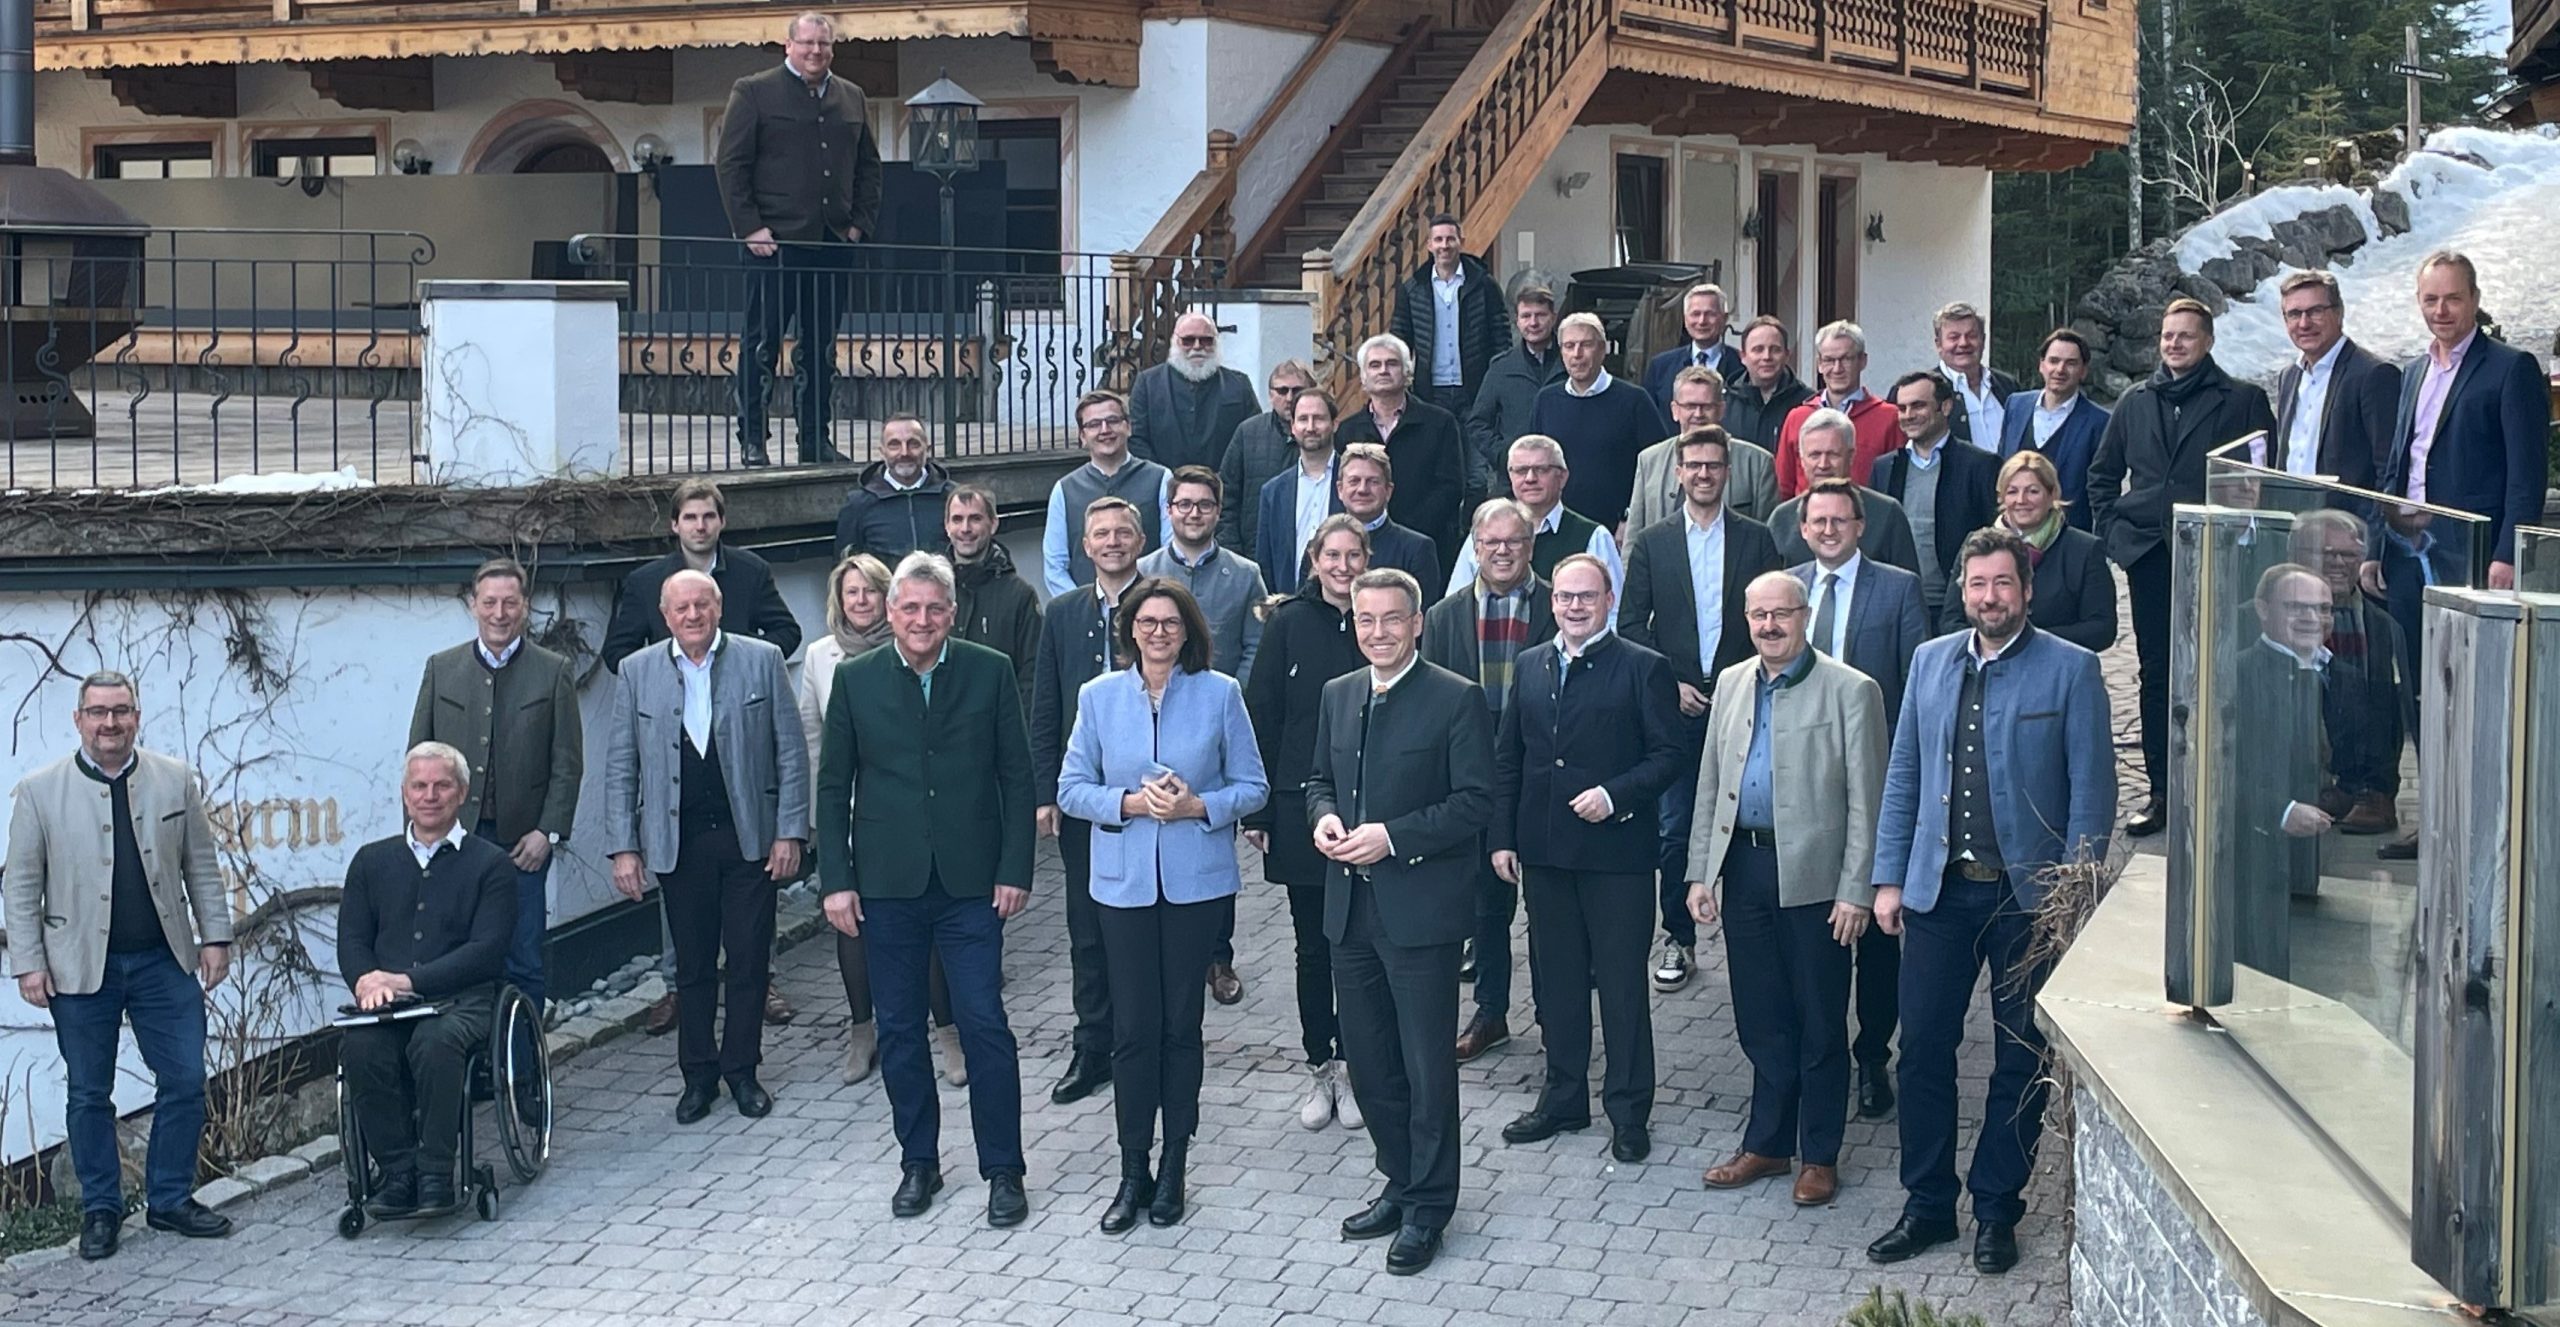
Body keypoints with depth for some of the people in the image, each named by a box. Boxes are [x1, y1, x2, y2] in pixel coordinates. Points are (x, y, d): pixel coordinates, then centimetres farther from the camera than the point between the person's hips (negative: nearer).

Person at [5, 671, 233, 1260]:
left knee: (184, 1081, 3)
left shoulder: (177, 781, 4)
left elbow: (201, 868, 8)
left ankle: (170, 1199, 17)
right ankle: (100, 1210, 19)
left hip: (165, 961, 2)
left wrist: (214, 936, 3)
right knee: (89, 1095, 7)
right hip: (82, 965, -1)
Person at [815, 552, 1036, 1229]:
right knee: (899, 1031, 9)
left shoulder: (990, 672, 0)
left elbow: (1017, 777, 2)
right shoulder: (855, 679, 3)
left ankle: (1004, 1170, 9)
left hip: (971, 882, -1)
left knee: (985, 1026, -2)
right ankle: (918, 1164, 23)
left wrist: (1015, 869, -5)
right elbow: (834, 786, 5)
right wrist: (836, 880, -1)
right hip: (888, 883, 2)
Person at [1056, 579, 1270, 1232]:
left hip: (1197, 882, -1)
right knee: (1132, 1027, 0)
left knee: (1180, 1024, 7)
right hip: (1124, 882, 1)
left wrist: (1198, 806, -16)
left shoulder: (1220, 694, -1)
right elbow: (1072, 789, 3)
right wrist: (1130, 803, -14)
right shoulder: (1099, 696, 3)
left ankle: (1173, 1167, 19)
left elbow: (1252, 786, 1)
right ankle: (1133, 1171, 10)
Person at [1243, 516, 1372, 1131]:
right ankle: (1319, 1068, 20)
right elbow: (1260, 714, -1)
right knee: (1313, 946, 8)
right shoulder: (1288, 622, -2)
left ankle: (1352, 1066, 17)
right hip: (1302, 808, 0)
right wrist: (1257, 810, -4)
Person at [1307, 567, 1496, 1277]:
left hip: (1420, 907, -6)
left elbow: (1476, 804, -12)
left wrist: (1392, 836, -20)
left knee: (1427, 1064, 1)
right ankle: (1400, 1183, 30)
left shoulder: (1457, 700, -9)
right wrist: (1324, 816, -3)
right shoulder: (1338, 695, 11)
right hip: (1351, 907, 6)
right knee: (1368, 1058, 14)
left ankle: (1428, 1205, 13)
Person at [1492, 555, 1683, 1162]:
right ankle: (1563, 1098, 26)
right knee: (1555, 979, 14)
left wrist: (1614, 795, -19)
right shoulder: (1530, 666, 11)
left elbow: (1670, 754, -7)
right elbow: (1507, 758, 13)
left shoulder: (1643, 669, -4)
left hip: (1617, 853, -5)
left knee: (1622, 982, 2)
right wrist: (1502, 837, 7)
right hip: (1544, 851, 5)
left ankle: (1629, 1112, 12)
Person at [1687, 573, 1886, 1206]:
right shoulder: (1731, 684, 11)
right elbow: (1710, 785, 14)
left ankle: (1819, 1155, 17)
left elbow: (1865, 802, -8)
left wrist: (1856, 892, -12)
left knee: (1820, 1023, 6)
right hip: (1742, 868, 5)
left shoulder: (1850, 692, -6)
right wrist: (1700, 872, 9)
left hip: (1812, 875, -5)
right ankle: (1767, 1144, 26)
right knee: (1759, 1019, 13)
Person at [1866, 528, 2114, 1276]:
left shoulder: (2071, 670, -5)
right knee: (1923, 1049, 4)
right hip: (1939, 888, 3)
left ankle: (1996, 1213, 20)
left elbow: (2092, 788, -6)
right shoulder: (1931, 661, 8)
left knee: (2020, 1061, 8)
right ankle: (1927, 1206, 17)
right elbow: (1903, 775, 11)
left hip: (2029, 896, -3)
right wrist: (1889, 877, 5)